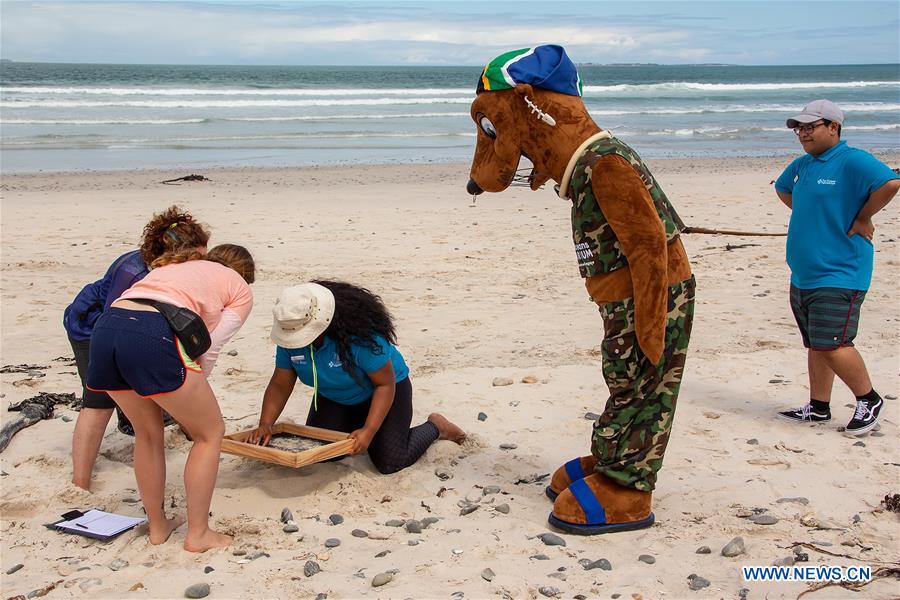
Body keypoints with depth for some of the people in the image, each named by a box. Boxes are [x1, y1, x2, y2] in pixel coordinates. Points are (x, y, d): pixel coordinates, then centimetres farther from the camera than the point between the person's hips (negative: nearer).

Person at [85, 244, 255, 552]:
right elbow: (209, 351, 11)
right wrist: (191, 399, 25)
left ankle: (157, 526, 37)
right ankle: (198, 533, 19)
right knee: (210, 433, 14)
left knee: (148, 431, 27)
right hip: (153, 338, -6)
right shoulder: (241, 290, 22)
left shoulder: (174, 266, 37)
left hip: (104, 328, 7)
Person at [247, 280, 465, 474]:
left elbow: (385, 384, -30)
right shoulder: (291, 338, -21)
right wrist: (265, 425, -27)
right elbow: (280, 385, -13)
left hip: (384, 390, -6)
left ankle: (434, 426, 12)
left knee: (389, 462, -16)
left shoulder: (360, 336, -37)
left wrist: (368, 432, -37)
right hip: (333, 399, 6)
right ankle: (354, 424, 24)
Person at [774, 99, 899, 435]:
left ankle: (869, 400, 8)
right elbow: (782, 188, 34)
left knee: (832, 346, -12)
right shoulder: (803, 165, 14)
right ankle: (818, 408, 24)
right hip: (803, 277, 9)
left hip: (839, 275, -9)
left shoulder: (853, 161, -13)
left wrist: (862, 218, -17)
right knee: (815, 345, 14)